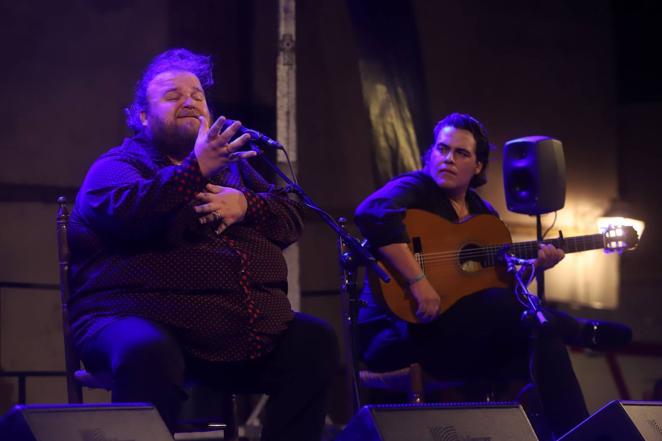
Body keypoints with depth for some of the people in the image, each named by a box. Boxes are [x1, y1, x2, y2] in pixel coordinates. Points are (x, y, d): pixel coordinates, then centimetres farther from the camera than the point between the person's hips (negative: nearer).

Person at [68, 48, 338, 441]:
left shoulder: (231, 164, 26)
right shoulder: (118, 165, 6)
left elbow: (292, 218, 18)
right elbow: (127, 212, -17)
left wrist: (245, 205, -3)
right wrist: (198, 168, -26)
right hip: (146, 316, -6)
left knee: (316, 341, -9)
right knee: (149, 354, -38)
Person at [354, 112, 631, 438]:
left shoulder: (484, 214, 15)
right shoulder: (415, 189, -8)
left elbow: (501, 285, 18)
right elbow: (372, 214, -31)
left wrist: (533, 266, -2)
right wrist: (418, 281, -36)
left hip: (460, 336, 7)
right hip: (398, 332, -7)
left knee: (542, 342, -15)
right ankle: (582, 332, 6)